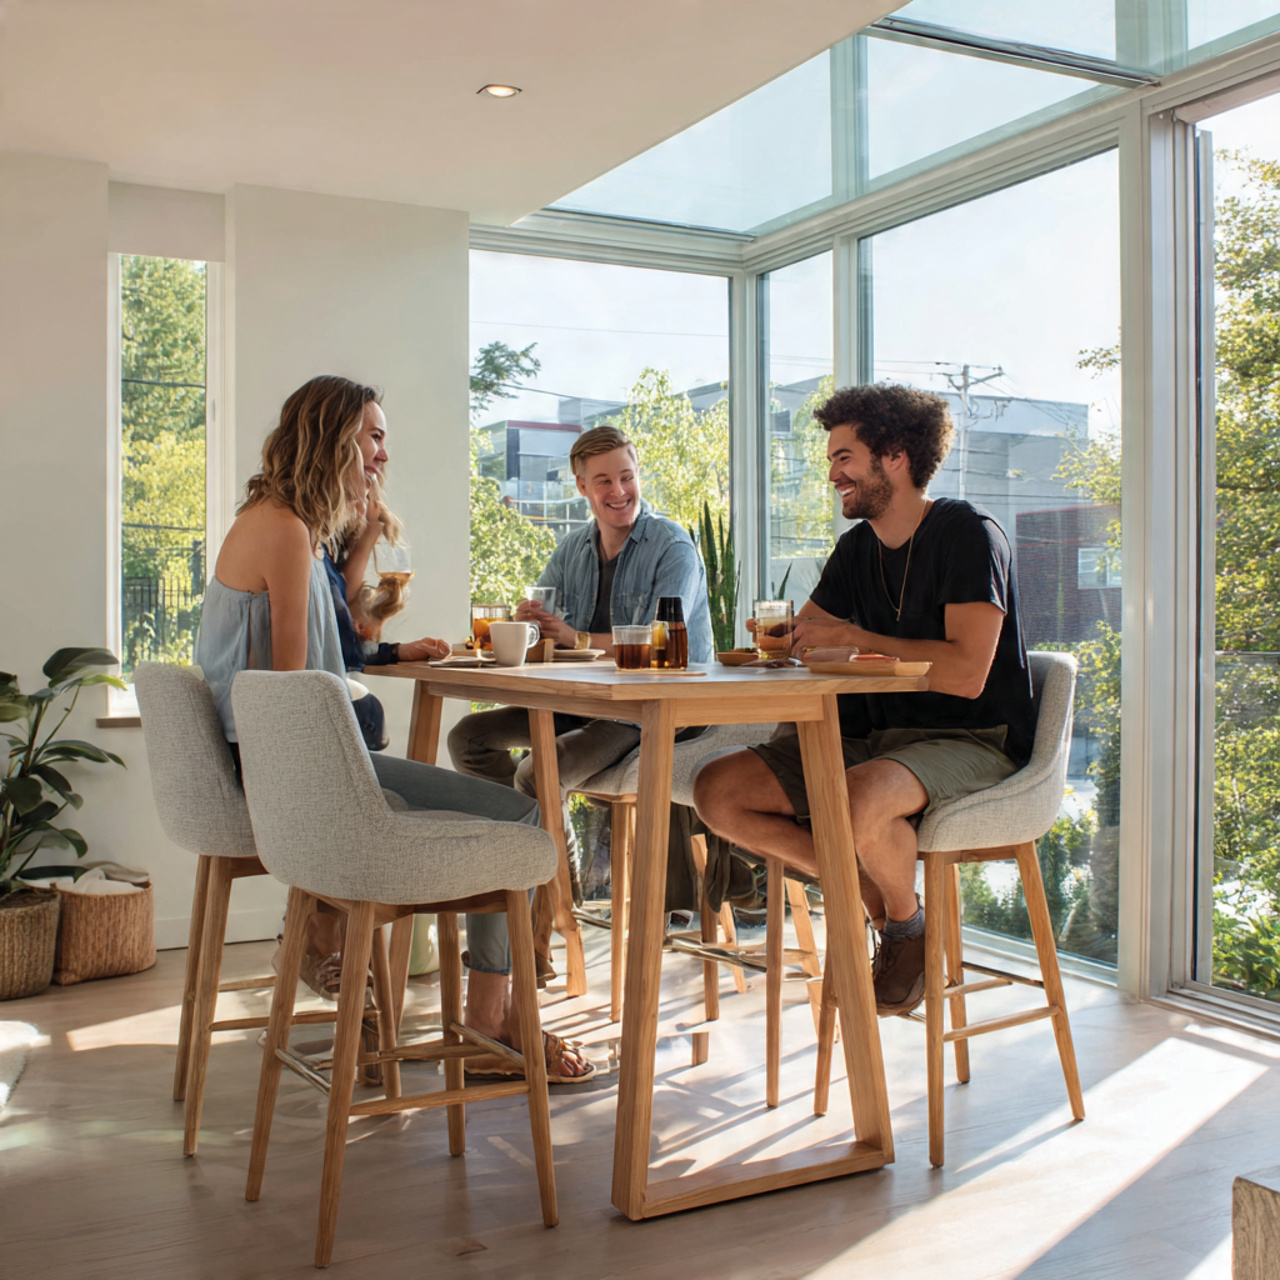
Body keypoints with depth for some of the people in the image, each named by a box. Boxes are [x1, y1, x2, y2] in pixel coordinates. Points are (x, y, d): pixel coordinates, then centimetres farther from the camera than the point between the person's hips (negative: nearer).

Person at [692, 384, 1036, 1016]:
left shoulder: (968, 533, -10)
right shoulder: (858, 547, 12)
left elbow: (966, 673, -22)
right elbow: (796, 640, 22)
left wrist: (854, 638, -17)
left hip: (971, 741, -7)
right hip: (873, 737, 7)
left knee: (860, 800, -40)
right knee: (718, 790, -9)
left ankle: (907, 921, -5)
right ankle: (872, 895, 1)